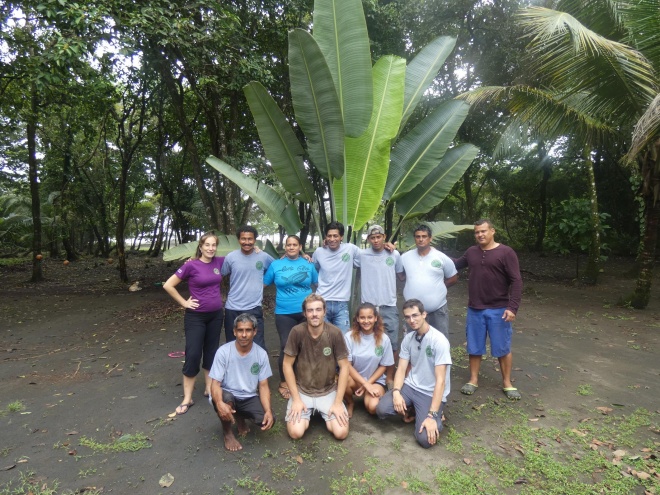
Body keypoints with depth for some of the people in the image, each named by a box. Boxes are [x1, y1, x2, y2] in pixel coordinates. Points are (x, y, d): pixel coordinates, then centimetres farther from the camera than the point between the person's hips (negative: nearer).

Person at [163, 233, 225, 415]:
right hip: (196, 316, -4)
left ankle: (209, 388, 29)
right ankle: (187, 399, 9)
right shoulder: (191, 265, -13)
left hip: (216, 315, 4)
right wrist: (184, 303, -9)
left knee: (211, 352, 14)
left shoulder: (219, 262, -1)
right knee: (193, 354, -3)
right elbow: (168, 285, -9)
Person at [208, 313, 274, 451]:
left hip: (249, 398, 3)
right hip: (227, 396, -2)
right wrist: (219, 403, -41)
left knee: (268, 420, -22)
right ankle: (227, 433, -4)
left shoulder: (261, 354, -10)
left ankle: (240, 417, 14)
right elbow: (215, 384, -19)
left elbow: (263, 386, -6)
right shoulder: (223, 352, -18)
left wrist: (268, 411, -22)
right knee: (225, 397, -37)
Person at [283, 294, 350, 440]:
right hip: (302, 391, 0)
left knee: (341, 432, -14)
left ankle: (323, 413, 18)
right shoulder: (297, 332, -17)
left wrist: (338, 402, -12)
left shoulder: (335, 333, -17)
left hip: (328, 391, 0)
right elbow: (287, 365, -9)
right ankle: (307, 414, 16)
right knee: (295, 432, -18)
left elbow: (344, 367, -9)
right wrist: (296, 399, -11)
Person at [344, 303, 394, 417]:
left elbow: (383, 366, -1)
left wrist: (368, 384, -11)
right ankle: (350, 403, 2)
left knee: (373, 407, -28)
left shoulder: (384, 339, -10)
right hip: (355, 378, 0)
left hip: (375, 380, 0)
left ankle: (367, 396, 11)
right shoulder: (349, 337, -13)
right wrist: (365, 384, -20)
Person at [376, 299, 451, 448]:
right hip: (410, 386, 5)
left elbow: (440, 380, -20)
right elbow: (401, 369, 2)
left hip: (432, 394, -5)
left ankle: (436, 416, 10)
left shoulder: (439, 341, -19)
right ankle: (410, 409, 12)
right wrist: (396, 392, -18)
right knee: (381, 409, -18)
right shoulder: (408, 338, 0)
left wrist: (432, 415, -24)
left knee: (425, 439, -22)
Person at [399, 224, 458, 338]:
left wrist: (437, 287, 1)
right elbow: (401, 276, 12)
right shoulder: (405, 257, -1)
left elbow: (453, 278, 7)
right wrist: (414, 283, -1)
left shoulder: (442, 258, -3)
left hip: (438, 309, -1)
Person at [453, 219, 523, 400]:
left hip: (498, 310, -3)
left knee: (503, 348, 9)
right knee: (474, 347, 12)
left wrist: (512, 307, -18)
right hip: (474, 309, 4)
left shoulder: (506, 252, -9)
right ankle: (473, 380, 27)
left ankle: (507, 383, 26)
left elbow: (516, 281, -11)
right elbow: (455, 265, 21)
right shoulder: (471, 252, 4)